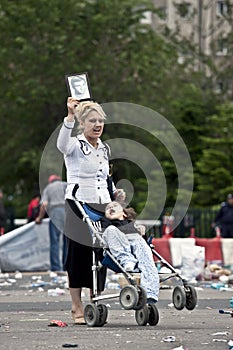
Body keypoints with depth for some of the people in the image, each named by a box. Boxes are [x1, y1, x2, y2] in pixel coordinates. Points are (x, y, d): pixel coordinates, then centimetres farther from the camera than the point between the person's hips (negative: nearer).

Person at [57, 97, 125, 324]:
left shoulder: (104, 149, 16)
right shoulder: (75, 145, -5)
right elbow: (62, 144, -30)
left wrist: (115, 193, 6)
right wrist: (70, 116, -44)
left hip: (101, 207, 6)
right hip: (78, 206, -6)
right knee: (79, 254, -5)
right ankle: (77, 308, 0)